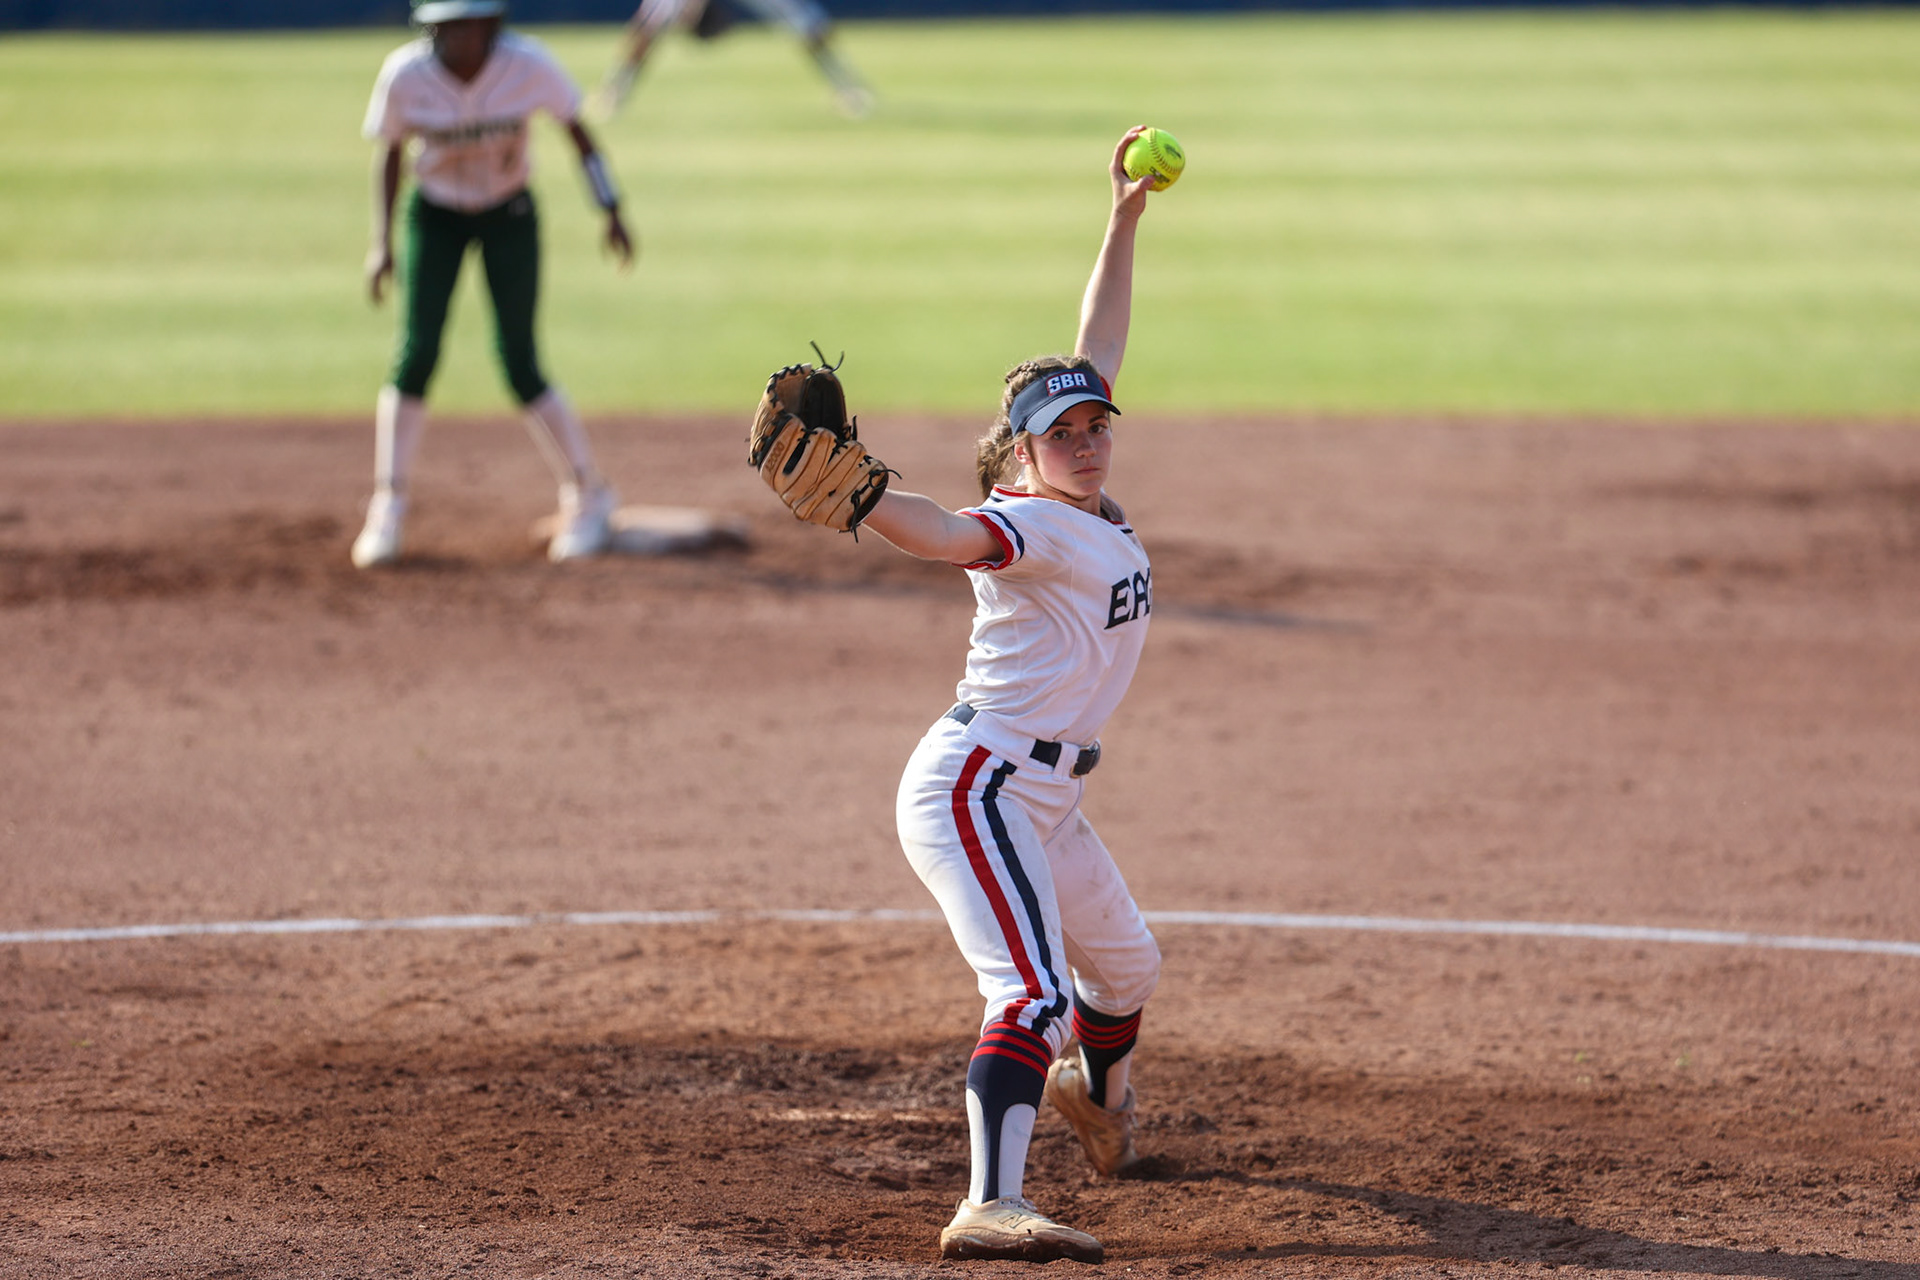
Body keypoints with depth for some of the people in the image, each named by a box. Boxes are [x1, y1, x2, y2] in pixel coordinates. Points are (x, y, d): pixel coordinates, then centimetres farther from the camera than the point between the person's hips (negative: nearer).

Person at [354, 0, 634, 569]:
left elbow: (576, 131, -8)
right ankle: (387, 511, -1)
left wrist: (611, 213, -13)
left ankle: (590, 499, 12)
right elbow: (389, 153, -5)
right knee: (416, 355, -12)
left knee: (520, 366, -6)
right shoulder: (406, 74, -21)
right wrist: (382, 241, -11)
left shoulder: (528, 65, -24)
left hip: (509, 217, -1)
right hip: (434, 217, 1)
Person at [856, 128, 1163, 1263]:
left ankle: (1096, 1087, 60)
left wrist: (1127, 217, 18)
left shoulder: (1095, 510, 11)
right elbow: (945, 535, -35)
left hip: (1041, 806, 10)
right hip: (975, 786, -10)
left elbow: (1097, 353, 16)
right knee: (1036, 992, -26)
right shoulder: (1027, 521, -14)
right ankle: (991, 1208, -39)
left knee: (1127, 968, 29)